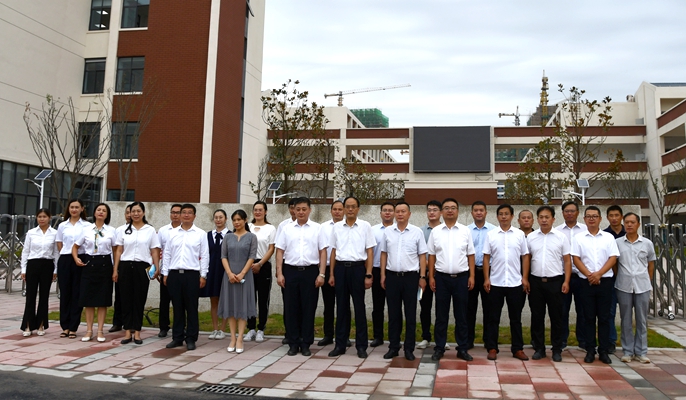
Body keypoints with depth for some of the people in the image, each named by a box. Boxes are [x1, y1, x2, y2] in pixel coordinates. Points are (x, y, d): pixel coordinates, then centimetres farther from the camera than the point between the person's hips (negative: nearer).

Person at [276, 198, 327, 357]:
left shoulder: (317, 228, 3)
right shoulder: (287, 228, 7)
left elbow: (323, 252, 1)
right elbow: (280, 252, 6)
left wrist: (321, 274, -6)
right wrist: (279, 273, -1)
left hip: (310, 271, -1)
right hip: (291, 271, 1)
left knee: (308, 308, 4)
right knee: (291, 308, 6)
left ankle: (306, 344, 16)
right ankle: (293, 343, 17)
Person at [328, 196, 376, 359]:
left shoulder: (365, 226, 0)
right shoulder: (337, 227, 7)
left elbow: (370, 252, -1)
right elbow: (334, 251, 11)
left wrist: (368, 275, -7)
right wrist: (331, 274, 7)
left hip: (357, 268, -2)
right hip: (340, 268, 2)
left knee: (359, 307, 4)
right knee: (341, 307, 9)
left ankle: (361, 345, 14)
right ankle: (340, 344, 17)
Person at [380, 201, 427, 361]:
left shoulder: (417, 232, 0)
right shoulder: (387, 231, 5)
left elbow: (422, 256, 1)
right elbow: (384, 254, 9)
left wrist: (422, 277, -4)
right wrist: (382, 275, 4)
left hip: (410, 276, -2)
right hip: (392, 276, 2)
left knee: (410, 314, 5)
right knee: (393, 313, 8)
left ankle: (409, 348, 15)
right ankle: (393, 347, 18)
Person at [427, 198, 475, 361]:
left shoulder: (465, 231, 2)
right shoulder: (435, 231, 2)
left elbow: (470, 255, 4)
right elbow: (431, 255, 4)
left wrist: (471, 276, -2)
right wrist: (431, 277, 0)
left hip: (461, 277, 0)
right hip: (441, 277, 0)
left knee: (461, 316, 8)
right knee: (441, 316, 7)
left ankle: (462, 349, 18)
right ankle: (439, 348, 16)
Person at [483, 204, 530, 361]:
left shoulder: (520, 234, 3)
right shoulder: (491, 234, 1)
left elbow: (525, 257, 5)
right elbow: (486, 258, 2)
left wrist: (525, 278, -1)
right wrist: (486, 279, -4)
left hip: (515, 283, 1)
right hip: (495, 282, 0)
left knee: (515, 318, 9)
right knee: (494, 317, 6)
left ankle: (518, 349, 18)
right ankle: (492, 348, 13)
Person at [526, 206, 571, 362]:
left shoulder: (561, 237, 0)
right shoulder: (530, 237, 5)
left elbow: (567, 261, 1)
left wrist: (566, 281, -6)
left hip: (555, 281, -1)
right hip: (535, 281, 2)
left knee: (556, 316, 5)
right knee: (537, 316, 7)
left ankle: (557, 350, 17)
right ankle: (539, 348, 18)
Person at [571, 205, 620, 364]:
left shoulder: (608, 237, 6)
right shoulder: (578, 238, 5)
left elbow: (613, 258, -1)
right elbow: (576, 259, -1)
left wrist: (598, 274, -12)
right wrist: (589, 275, -12)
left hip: (605, 281, 0)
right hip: (586, 282, 0)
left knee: (604, 317, 4)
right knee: (589, 317, 4)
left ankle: (604, 351, 12)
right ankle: (590, 351, 11)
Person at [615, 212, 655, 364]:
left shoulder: (647, 243, 4)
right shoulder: (617, 242, 1)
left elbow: (651, 265, 12)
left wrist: (648, 282, 10)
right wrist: (618, 279, 3)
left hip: (642, 287, 1)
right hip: (623, 287, -1)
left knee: (642, 320, 6)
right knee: (626, 320, 6)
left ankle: (641, 351, 16)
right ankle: (628, 351, 16)